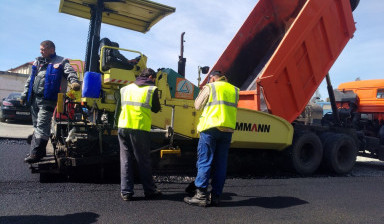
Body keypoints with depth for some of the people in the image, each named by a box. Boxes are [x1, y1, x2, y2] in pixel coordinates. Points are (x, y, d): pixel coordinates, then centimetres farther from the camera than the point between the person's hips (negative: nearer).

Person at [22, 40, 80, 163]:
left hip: (48, 100, -8)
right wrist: (24, 95, 22)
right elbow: (30, 80, 25)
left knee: (42, 126, -12)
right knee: (36, 126, 13)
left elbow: (70, 72, -17)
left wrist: (74, 82, -38)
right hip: (34, 99, 8)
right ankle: (39, 151, 23)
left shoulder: (60, 62, 1)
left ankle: (36, 153, -10)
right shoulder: (38, 62, 21)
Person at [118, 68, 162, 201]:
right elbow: (156, 109, 11)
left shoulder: (125, 88, 17)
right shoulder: (152, 89, 3)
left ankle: (126, 192, 10)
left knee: (125, 160, 9)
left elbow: (120, 107, 21)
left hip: (123, 127, 4)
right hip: (140, 128, -4)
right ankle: (149, 191, 14)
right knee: (143, 161, 5)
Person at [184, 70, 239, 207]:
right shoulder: (234, 90, 18)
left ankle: (201, 195, -5)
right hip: (228, 129, 5)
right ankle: (215, 196, 9)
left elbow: (197, 106, 7)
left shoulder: (210, 87, 3)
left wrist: (204, 92, 22)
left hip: (210, 127, -5)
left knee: (204, 162, -3)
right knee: (220, 164, 7)